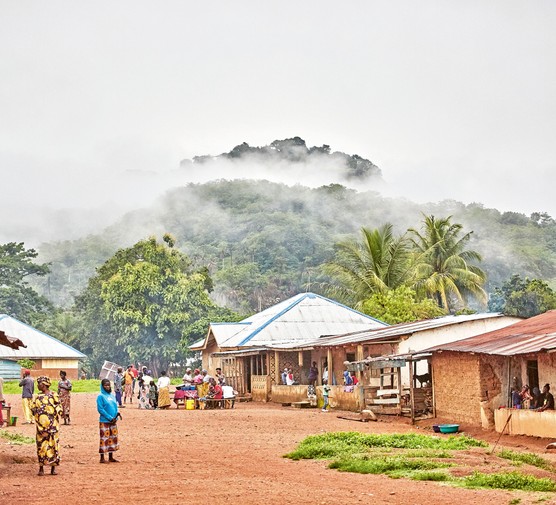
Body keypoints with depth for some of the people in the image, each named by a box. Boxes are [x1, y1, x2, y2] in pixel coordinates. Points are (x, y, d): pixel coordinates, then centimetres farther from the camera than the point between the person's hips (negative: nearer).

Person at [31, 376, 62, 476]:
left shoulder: (53, 395, -2)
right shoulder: (39, 396, 9)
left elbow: (59, 409, -1)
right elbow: (33, 408, 12)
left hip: (52, 426, -3)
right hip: (41, 425, 3)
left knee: (53, 445, -1)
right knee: (41, 446, 3)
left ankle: (53, 468, 7)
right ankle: (41, 467, 9)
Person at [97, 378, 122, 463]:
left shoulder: (112, 396, 13)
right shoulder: (101, 396, -7)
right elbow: (100, 409, -13)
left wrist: (117, 413, -4)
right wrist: (110, 418, -17)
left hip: (113, 421, 7)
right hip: (104, 421, -7)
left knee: (113, 438, 11)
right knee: (104, 439, -3)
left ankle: (111, 457, 20)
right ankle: (102, 458, 5)